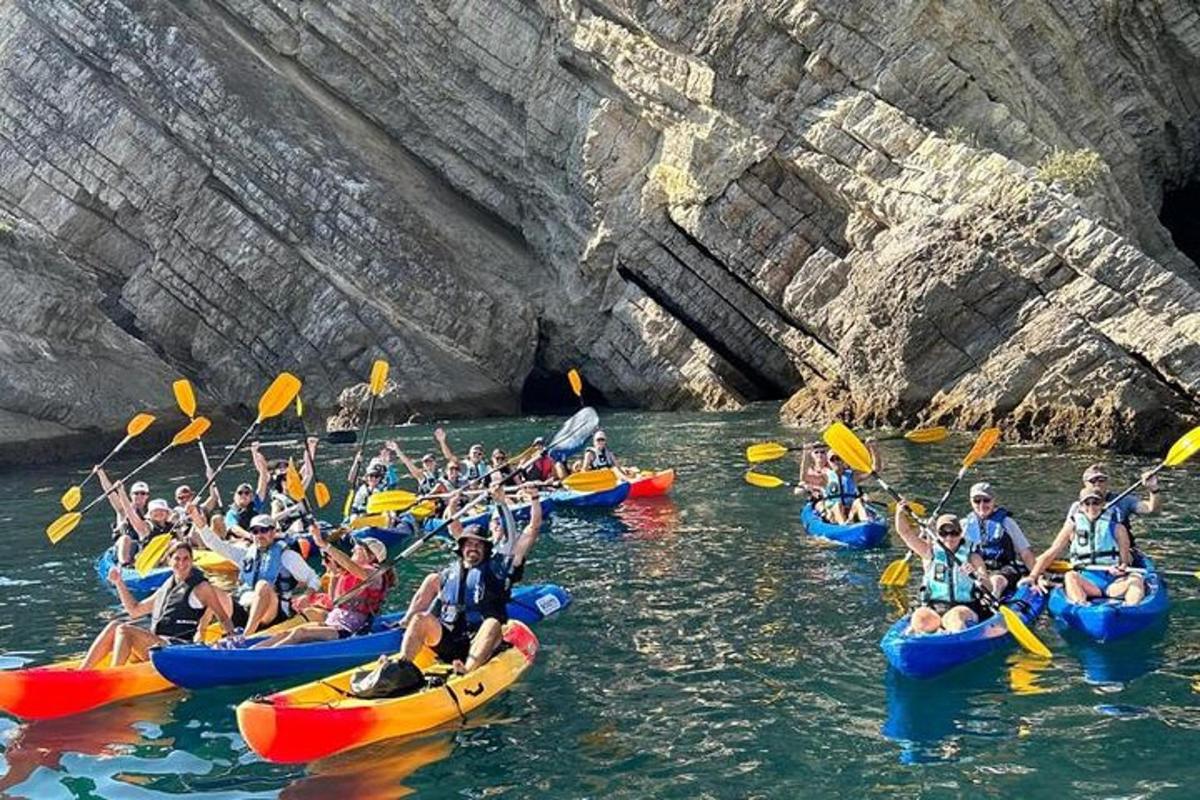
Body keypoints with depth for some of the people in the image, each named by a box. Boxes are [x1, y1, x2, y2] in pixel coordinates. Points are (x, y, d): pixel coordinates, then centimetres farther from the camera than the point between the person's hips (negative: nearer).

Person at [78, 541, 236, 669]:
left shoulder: (201, 587, 2)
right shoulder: (166, 589, 21)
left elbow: (224, 619, 1)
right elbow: (135, 610, 29)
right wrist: (119, 583, 21)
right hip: (155, 646, 7)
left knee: (124, 630, -22)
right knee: (114, 626, -11)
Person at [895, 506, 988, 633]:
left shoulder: (972, 557, 7)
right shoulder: (930, 552, 10)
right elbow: (905, 531, 6)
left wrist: (975, 573, -26)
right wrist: (901, 511, -11)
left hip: (964, 607, -2)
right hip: (933, 608, 2)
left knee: (957, 617, -38)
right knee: (922, 619, -33)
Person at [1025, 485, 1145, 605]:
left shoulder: (1116, 527, 10)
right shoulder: (1073, 526, 11)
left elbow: (1126, 558, 10)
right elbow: (1050, 554, 8)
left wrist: (1123, 566, -15)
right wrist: (1033, 577, -4)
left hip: (1114, 581, 0)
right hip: (1086, 582, 0)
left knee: (1136, 579, -28)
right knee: (1070, 576, -31)